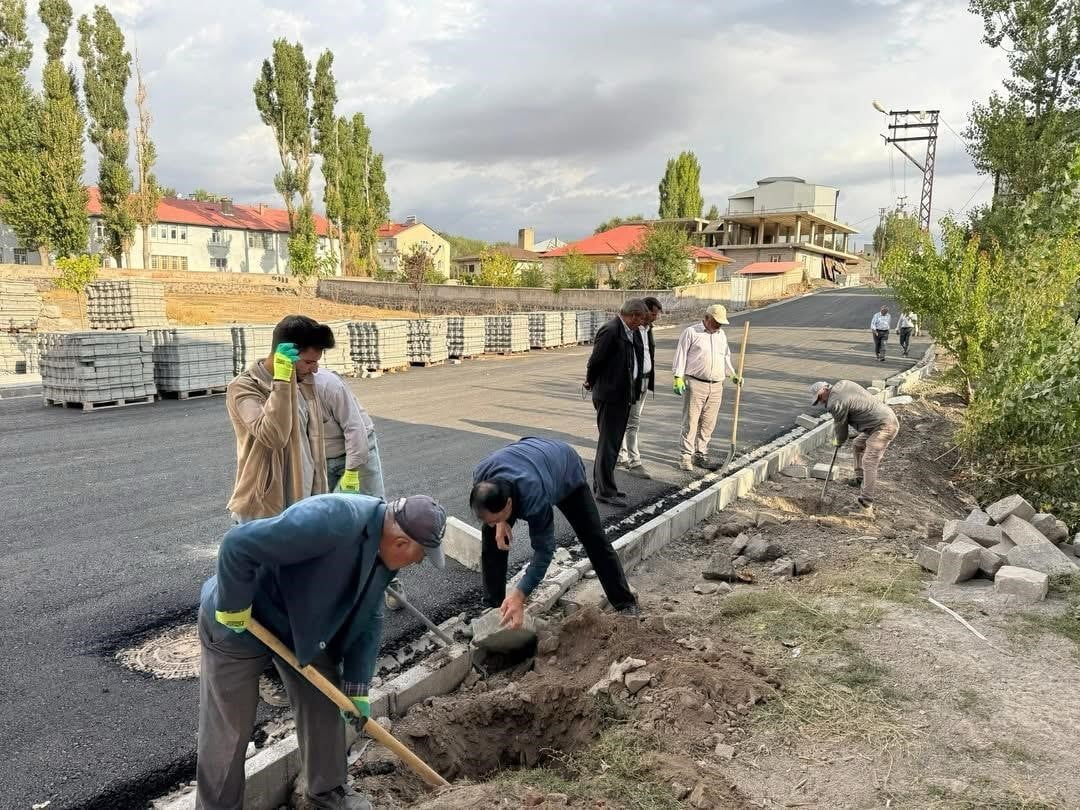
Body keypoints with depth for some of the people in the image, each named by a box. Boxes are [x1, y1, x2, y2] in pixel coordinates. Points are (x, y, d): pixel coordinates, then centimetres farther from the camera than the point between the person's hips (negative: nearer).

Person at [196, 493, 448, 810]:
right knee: (228, 731, 4)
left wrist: (357, 688, -2)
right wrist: (233, 608, -26)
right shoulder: (331, 522, -39)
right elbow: (238, 545, -39)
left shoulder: (386, 546, -9)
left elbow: (367, 619, 0)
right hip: (236, 626, -7)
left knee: (325, 701, 12)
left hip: (300, 623, 7)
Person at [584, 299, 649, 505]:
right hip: (610, 396, -9)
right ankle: (605, 491, 3)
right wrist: (591, 382, 2)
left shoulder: (633, 333, 11)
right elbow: (595, 360, -13)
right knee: (608, 444, -4)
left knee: (613, 443, 16)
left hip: (625, 396, 9)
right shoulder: (611, 330, -17)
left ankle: (601, 485, 26)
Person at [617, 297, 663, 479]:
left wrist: (650, 380, 17)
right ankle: (634, 463, 1)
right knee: (632, 422, -4)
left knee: (626, 421, 15)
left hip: (644, 381, 9)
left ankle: (621, 457, 23)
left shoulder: (648, 329, 12)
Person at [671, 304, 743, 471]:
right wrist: (678, 378, -12)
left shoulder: (721, 335, 16)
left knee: (708, 423, 7)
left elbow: (726, 357, 25)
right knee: (690, 421, -4)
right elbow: (681, 354, -5)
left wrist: (733, 375, 13)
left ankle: (701, 455, 16)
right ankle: (686, 456, 0)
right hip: (694, 384, -5)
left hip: (716, 387, 6)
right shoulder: (691, 332, -3)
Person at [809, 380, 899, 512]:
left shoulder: (835, 403, -18)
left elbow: (841, 426, -5)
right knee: (858, 445, 26)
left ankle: (866, 504, -18)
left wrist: (837, 441, 15)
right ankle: (861, 479, 37)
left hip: (884, 426, -11)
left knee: (869, 461, -16)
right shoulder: (842, 383, 9)